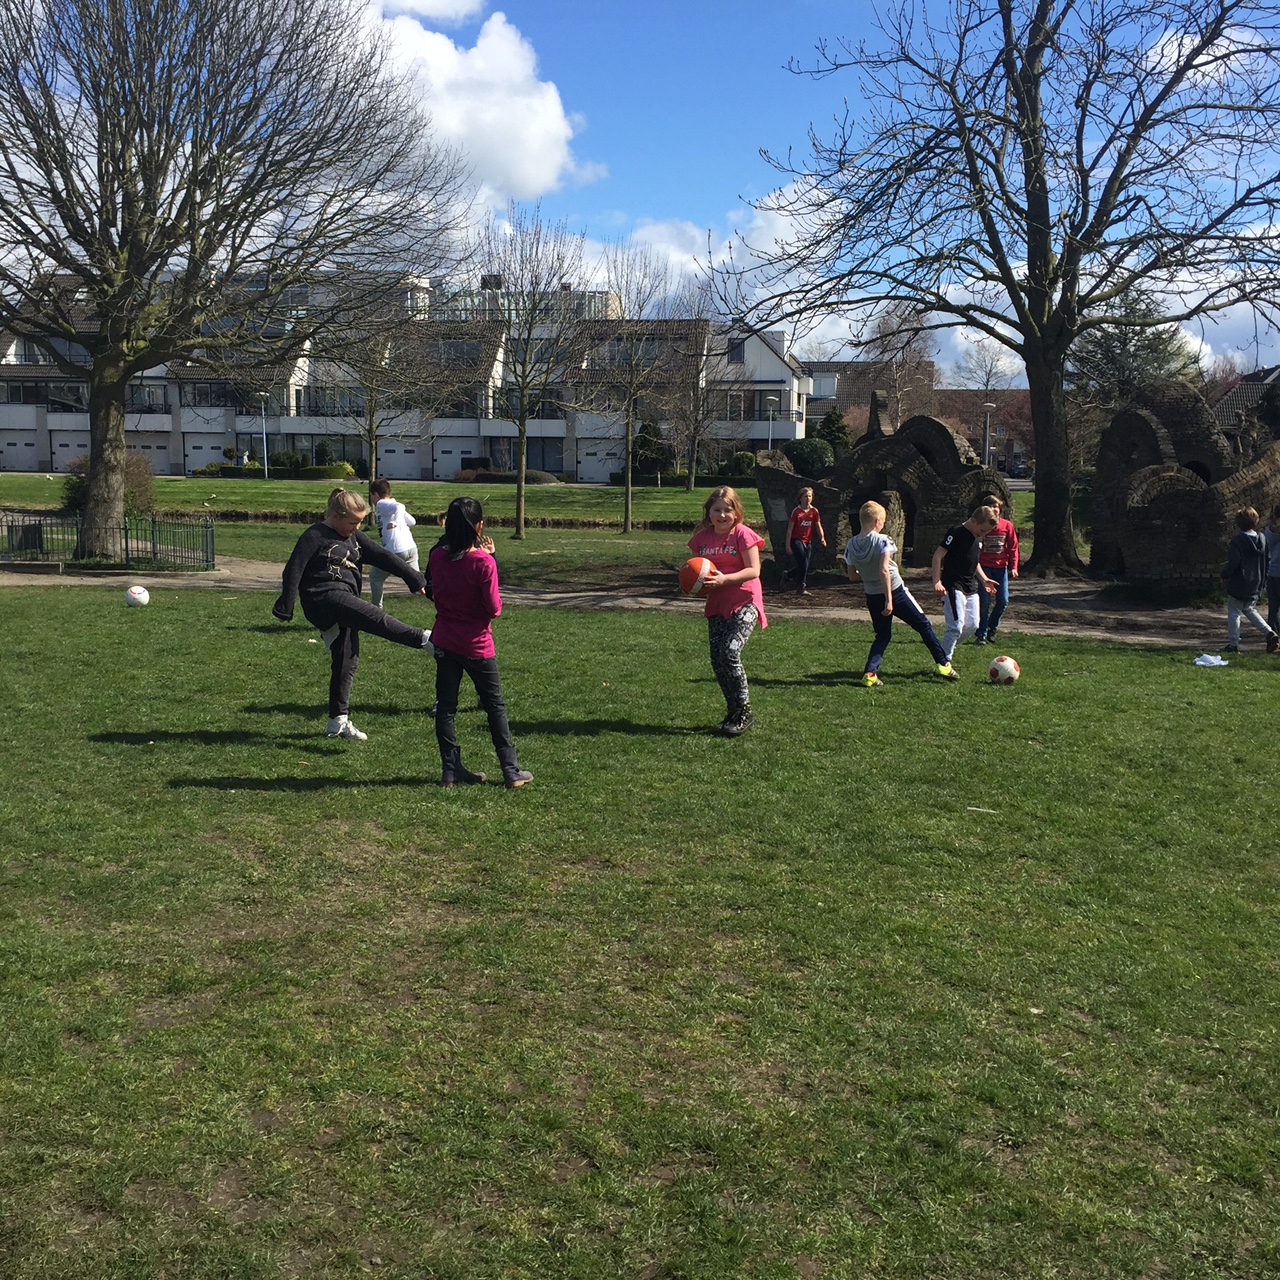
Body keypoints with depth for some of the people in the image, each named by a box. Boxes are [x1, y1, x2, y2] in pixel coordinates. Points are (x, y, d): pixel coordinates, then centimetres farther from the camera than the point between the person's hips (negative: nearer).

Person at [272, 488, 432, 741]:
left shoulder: (354, 537, 15)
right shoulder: (315, 536, -7)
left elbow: (382, 556, 11)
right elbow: (293, 571, -9)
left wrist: (415, 578, 5)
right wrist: (284, 608, -10)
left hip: (344, 602, 8)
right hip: (323, 597, -8)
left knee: (347, 660, 8)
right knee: (372, 617, -29)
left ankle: (338, 722, 16)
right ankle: (423, 638, -39)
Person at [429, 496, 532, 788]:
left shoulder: (437, 556, -5)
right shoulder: (484, 562, -19)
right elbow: (494, 608, -16)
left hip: (444, 641, 4)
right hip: (477, 645, -4)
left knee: (445, 707, 11)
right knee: (495, 707, 8)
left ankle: (451, 770, 13)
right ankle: (511, 771, 13)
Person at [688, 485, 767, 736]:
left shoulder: (743, 534, -8)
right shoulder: (702, 537, 8)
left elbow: (753, 570, -13)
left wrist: (724, 579, -24)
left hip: (744, 602, -6)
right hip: (717, 605, 6)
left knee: (730, 652, -20)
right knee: (717, 660, 2)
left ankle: (744, 712, -5)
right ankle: (733, 712, 16)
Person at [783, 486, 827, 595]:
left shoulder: (814, 511, 3)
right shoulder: (796, 511, -7)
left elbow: (818, 526, 1)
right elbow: (790, 528, -6)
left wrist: (822, 538, -19)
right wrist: (788, 545, -9)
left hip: (808, 542, 5)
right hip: (796, 540, -5)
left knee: (805, 565, 9)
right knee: (803, 564, -15)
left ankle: (787, 575, 34)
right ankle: (802, 587, -2)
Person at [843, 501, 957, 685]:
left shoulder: (851, 545, -3)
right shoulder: (882, 540, -18)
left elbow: (852, 576, 3)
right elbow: (884, 570, -27)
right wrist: (889, 599, -26)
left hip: (872, 596, 5)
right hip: (894, 592, -5)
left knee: (883, 635, 18)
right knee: (923, 625, 13)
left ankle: (870, 673, 0)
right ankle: (943, 664, 19)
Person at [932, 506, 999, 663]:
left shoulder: (978, 537, 13)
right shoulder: (956, 533, -13)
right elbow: (937, 556, -15)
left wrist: (984, 579, 18)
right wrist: (937, 582, -23)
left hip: (971, 587, 9)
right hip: (953, 586, -9)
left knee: (972, 625, 9)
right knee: (956, 626, -15)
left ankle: (949, 647, 28)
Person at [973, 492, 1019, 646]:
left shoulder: (1007, 525, -1)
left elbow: (1013, 547, 4)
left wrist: (1014, 567, -3)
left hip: (1001, 567, 2)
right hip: (984, 567, -2)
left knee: (1003, 601, -1)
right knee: (984, 601, -7)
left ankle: (991, 628, 21)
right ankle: (981, 634, 2)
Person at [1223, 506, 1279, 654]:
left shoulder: (1237, 541, -18)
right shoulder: (1262, 539, 2)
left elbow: (1233, 563, -22)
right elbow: (1267, 559, 8)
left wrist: (1225, 574, -4)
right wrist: (1262, 579, 17)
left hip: (1239, 585, -7)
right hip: (1256, 585, 7)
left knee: (1233, 613, 2)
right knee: (1250, 610, 24)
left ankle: (1233, 645, 1)